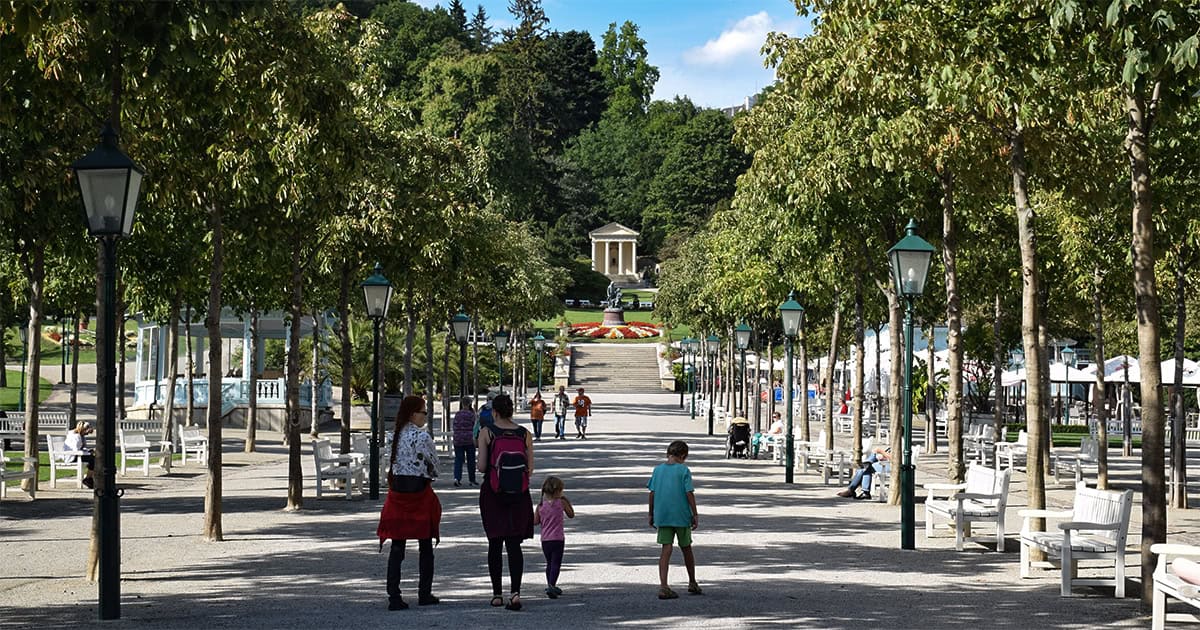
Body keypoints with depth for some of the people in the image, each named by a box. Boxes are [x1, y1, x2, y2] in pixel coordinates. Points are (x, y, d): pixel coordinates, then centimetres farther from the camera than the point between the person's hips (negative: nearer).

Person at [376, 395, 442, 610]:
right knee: (425, 547, 9)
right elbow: (434, 465, -4)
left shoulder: (394, 436, 6)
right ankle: (425, 594, 15)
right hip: (419, 490, -5)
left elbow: (394, 463, 12)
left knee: (397, 546, 3)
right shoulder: (422, 436, -13)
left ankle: (394, 597, -3)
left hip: (397, 490, 5)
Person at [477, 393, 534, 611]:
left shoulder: (487, 432, -6)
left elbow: (481, 466, -9)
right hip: (519, 494, 1)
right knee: (514, 543, 2)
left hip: (493, 493, -1)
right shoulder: (525, 434, 0)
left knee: (495, 543, 9)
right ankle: (515, 592, -14)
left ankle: (497, 593, 13)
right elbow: (530, 469, 1)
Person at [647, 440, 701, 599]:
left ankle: (663, 586, -12)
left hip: (662, 517, 2)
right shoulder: (684, 471, -6)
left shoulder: (657, 470, 5)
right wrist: (695, 515, -4)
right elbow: (689, 493, -10)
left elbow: (652, 493, 5)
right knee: (686, 549, 14)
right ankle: (692, 583, 28)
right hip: (682, 516, -2)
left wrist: (651, 515, 14)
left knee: (666, 550, 0)